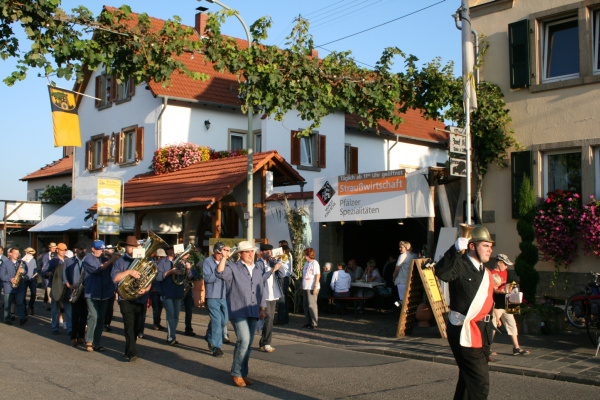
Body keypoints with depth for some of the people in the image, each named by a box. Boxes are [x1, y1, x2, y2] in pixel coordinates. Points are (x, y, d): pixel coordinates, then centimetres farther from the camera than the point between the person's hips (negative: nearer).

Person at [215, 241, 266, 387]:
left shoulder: (257, 271, 19)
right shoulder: (233, 268, 0)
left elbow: (261, 291, 22)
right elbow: (220, 273, -20)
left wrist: (262, 308, 14)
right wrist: (224, 257, -26)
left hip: (253, 313, 6)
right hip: (238, 312, -6)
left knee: (248, 344, 9)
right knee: (244, 340, -17)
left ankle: (243, 373, 21)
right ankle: (236, 373, -3)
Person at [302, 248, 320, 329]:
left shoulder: (315, 263, -10)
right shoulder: (306, 263, 16)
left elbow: (318, 275, -15)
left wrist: (315, 287, -19)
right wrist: (302, 285, 17)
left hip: (312, 288, -9)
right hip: (306, 287, 9)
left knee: (311, 305, -8)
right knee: (306, 305, 11)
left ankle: (315, 323, -2)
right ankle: (308, 322, 19)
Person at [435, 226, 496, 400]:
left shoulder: (485, 272, 15)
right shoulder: (460, 266, -12)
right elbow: (442, 273, -35)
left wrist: (489, 326, 24)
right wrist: (456, 250, -43)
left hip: (482, 332, 9)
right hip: (464, 332, -9)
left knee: (468, 380, 17)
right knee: (480, 382, -11)